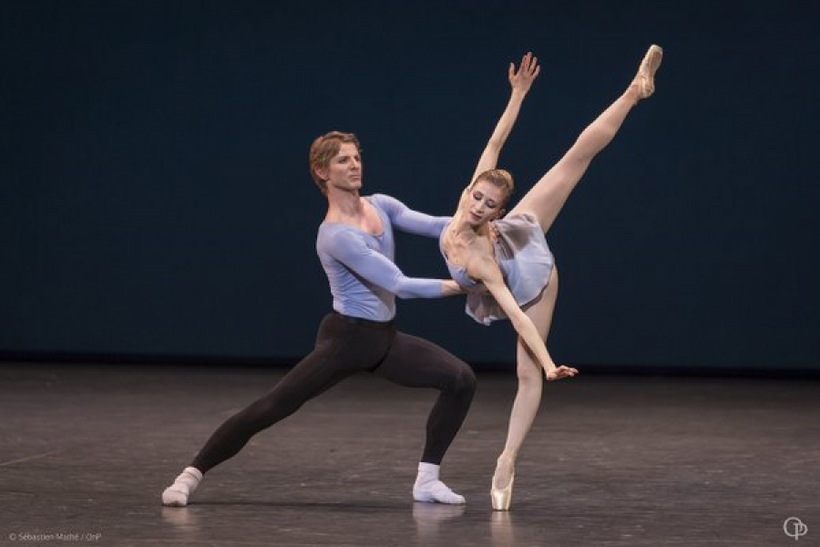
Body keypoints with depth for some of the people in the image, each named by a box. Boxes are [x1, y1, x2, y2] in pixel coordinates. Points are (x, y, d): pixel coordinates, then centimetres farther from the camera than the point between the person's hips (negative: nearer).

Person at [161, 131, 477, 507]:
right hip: (347, 338, -8)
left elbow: (433, 225, -5)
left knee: (461, 379, -3)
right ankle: (191, 475, -7)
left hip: (385, 338, 8)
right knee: (271, 407, -15)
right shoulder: (335, 235, -20)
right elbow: (399, 285, -23)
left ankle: (427, 480, 3)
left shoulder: (380, 205, 5)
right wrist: (458, 286, -21)